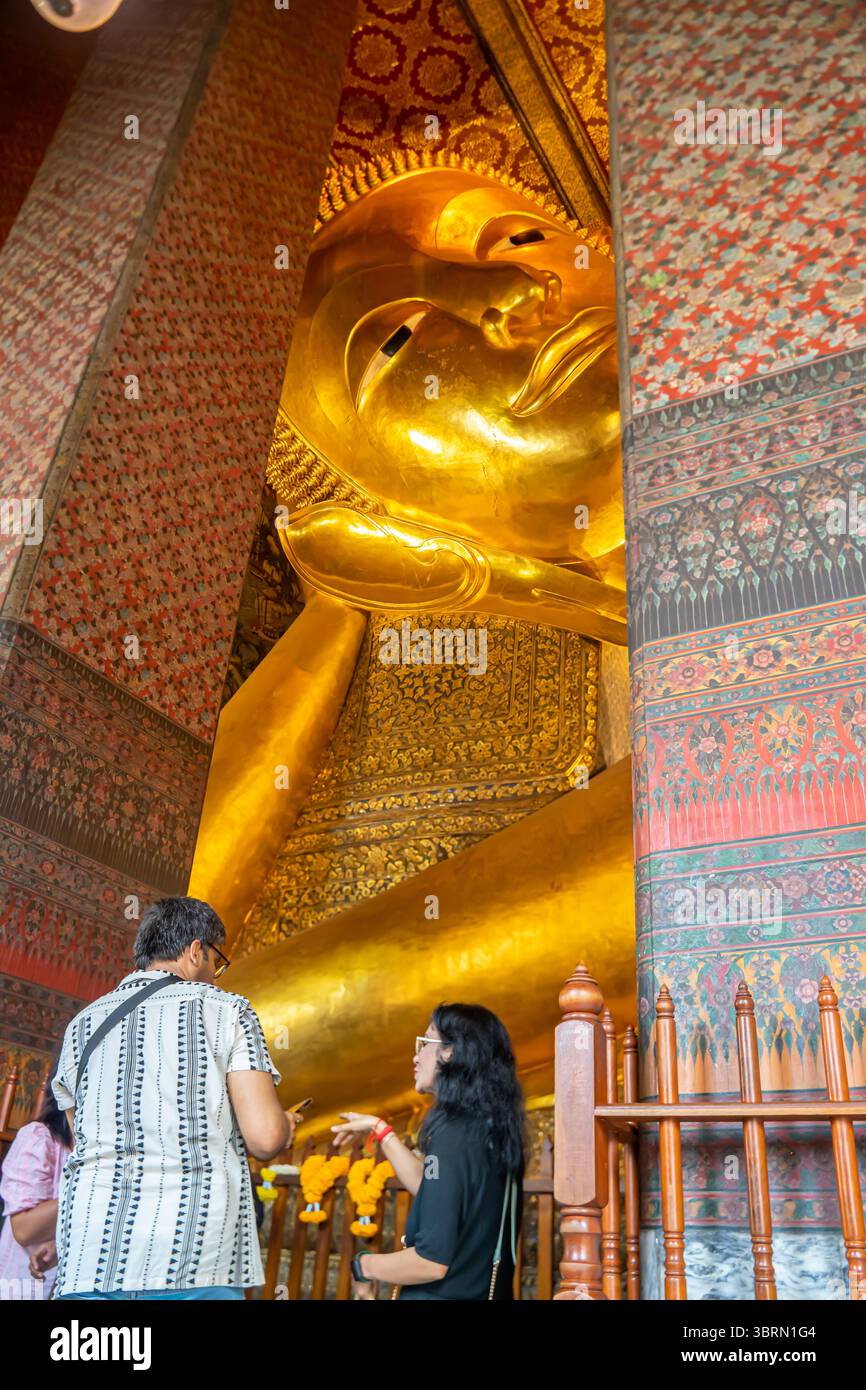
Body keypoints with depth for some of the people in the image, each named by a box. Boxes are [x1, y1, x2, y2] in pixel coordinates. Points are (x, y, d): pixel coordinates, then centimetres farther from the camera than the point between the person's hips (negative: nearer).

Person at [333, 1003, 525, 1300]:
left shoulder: (453, 1135, -21)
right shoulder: (491, 1130, 3)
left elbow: (432, 1261, -24)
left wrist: (365, 1265, -9)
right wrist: (379, 1129, 23)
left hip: (447, 1293, -8)